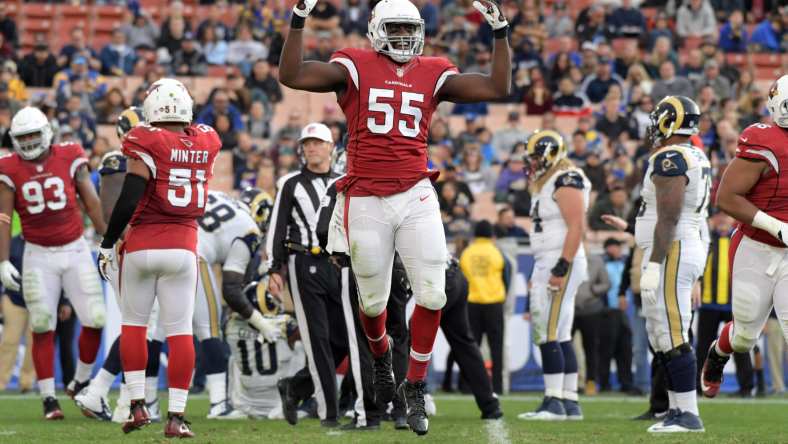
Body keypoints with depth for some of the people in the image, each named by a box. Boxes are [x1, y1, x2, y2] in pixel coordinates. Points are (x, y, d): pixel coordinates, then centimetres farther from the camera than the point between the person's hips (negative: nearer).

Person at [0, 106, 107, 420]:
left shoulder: (70, 159, -3)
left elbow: (92, 204, 0)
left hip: (75, 250, 1)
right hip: (39, 255, -1)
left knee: (95, 320, -4)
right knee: (43, 328, -2)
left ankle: (81, 383, 17)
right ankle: (48, 398, 4)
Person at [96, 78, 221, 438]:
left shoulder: (147, 143, -10)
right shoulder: (206, 143, 3)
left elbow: (129, 199, -14)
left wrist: (107, 243, -6)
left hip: (142, 244, -2)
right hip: (183, 246, 2)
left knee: (133, 323, 14)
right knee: (180, 330, 2)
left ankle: (138, 404, 10)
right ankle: (176, 416, -1)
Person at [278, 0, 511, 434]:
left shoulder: (433, 73, 8)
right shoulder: (355, 66, 0)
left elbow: (497, 88, 4)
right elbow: (291, 76, -10)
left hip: (416, 196, 2)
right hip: (367, 199, -2)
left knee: (432, 294, -9)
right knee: (374, 301, 9)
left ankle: (415, 387, 7)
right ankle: (381, 357, 43)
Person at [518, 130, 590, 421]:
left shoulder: (566, 183, -12)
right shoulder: (545, 185, 20)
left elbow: (576, 227, -19)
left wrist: (561, 268, -24)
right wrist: (538, 273, 22)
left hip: (561, 262, -10)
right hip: (546, 263, 10)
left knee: (549, 334, -12)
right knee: (560, 337, 9)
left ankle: (554, 402, -12)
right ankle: (570, 402, 10)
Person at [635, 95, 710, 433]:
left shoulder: (669, 159, -15)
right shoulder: (697, 159, 16)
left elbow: (669, 218, -21)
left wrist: (654, 264, -22)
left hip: (671, 253, -10)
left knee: (672, 338, -9)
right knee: (662, 338, 14)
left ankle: (688, 414, -10)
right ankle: (677, 409, 16)